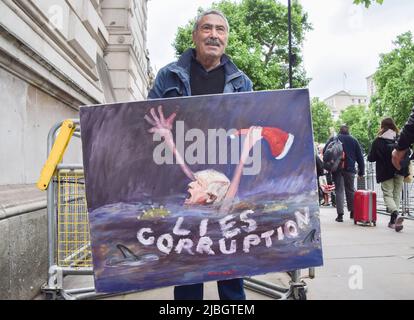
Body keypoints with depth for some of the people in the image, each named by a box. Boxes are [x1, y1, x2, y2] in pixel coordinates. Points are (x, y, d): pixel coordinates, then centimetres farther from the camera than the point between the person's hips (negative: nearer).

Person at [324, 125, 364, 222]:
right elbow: (360, 157, 8)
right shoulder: (354, 140, 9)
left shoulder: (333, 139, 5)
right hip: (350, 169, 1)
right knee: (350, 190, 14)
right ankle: (352, 212, 15)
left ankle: (340, 214, -5)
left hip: (336, 169, -1)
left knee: (339, 190, 1)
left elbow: (325, 152, -1)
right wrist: (361, 171, 11)